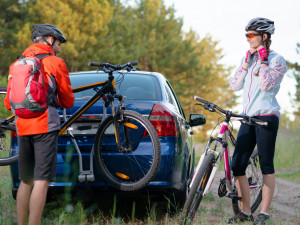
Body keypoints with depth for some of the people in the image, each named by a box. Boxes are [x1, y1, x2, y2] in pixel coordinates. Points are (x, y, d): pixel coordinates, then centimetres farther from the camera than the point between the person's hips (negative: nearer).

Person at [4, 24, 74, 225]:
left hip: (23, 127, 6)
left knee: (26, 182, 14)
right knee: (42, 182, -8)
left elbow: (8, 103, 16)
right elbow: (68, 101, 8)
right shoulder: (55, 63, 1)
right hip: (46, 126, -6)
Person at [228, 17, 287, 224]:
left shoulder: (276, 60, -1)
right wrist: (247, 62, 3)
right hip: (248, 117, 6)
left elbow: (266, 85, -16)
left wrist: (263, 60, -10)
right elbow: (235, 85, 7)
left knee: (266, 165, -4)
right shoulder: (249, 58, 18)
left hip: (267, 116, -6)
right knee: (237, 166, 0)